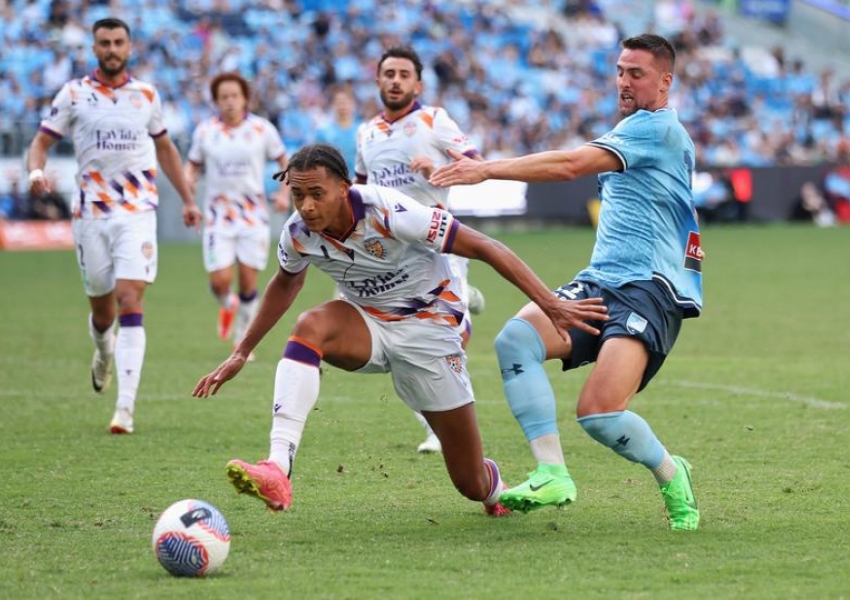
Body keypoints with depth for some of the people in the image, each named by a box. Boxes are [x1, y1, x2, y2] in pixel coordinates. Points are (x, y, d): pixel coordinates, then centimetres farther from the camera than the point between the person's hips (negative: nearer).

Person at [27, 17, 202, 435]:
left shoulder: (146, 95, 9)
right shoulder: (74, 94, 3)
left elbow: (164, 148, 22)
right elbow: (42, 140, 2)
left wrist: (187, 199, 24)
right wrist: (36, 171, -20)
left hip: (137, 211, 0)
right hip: (91, 212, 0)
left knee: (130, 303, -14)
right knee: (102, 309, 7)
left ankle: (125, 408, -20)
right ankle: (104, 354, 46)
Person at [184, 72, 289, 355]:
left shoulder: (262, 129, -2)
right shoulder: (204, 130, 0)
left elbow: (284, 161, 9)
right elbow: (193, 164, 12)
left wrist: (285, 193, -5)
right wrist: (189, 181, -10)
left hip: (253, 214, 0)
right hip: (218, 214, 0)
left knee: (248, 281, -2)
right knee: (220, 280, -10)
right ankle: (227, 306, 28)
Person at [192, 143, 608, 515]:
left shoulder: (389, 213, -29)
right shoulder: (298, 233, -13)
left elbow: (485, 248, -25)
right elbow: (286, 284, 12)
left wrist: (550, 304, -30)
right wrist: (241, 354, 15)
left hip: (429, 327, -3)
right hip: (367, 323, 4)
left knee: (473, 485, -2)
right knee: (310, 326, -34)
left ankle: (498, 492, 40)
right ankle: (277, 473, -42)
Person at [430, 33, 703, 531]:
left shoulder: (657, 126, -7)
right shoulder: (634, 132, 25)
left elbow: (572, 165, -18)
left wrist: (489, 169, -21)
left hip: (650, 288, -9)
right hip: (600, 282, 9)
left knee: (599, 411, -26)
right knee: (515, 338, -19)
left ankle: (672, 476, 5)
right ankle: (552, 475, -23)